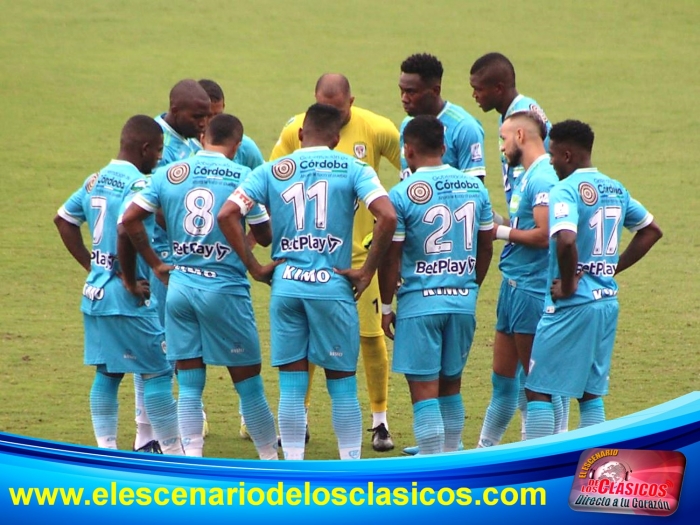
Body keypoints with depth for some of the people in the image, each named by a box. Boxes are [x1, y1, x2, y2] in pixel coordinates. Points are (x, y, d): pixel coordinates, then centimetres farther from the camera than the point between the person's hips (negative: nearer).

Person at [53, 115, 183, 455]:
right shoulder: (138, 183, -15)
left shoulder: (95, 180, 11)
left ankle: (105, 450, 14)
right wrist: (130, 280, -19)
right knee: (157, 372, 0)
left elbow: (63, 219, 19)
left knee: (106, 373, 13)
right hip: (128, 300, -8)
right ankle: (173, 452, 3)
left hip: (94, 294, 8)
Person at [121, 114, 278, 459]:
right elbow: (264, 236, -1)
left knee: (189, 383, 8)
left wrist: (155, 263, 11)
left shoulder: (168, 174, 5)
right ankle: (270, 457, 17)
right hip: (224, 288, -3)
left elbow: (130, 219, 3)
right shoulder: (243, 177, -5)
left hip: (179, 286, 3)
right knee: (248, 382, 8)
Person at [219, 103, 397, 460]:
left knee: (292, 385, 7)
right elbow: (387, 216, -13)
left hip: (286, 286, 2)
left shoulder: (271, 171, 7)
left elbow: (227, 215, -3)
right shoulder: (353, 169, 1)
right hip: (333, 286, -2)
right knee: (342, 384, 8)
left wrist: (254, 267, 2)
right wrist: (367, 271, -5)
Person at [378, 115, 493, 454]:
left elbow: (391, 257, -8)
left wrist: (386, 306, 2)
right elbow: (486, 247, 13)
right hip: (463, 301, 5)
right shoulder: (474, 187, 5)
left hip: (420, 303, -5)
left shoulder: (403, 194, -10)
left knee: (423, 389, -2)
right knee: (451, 385, 18)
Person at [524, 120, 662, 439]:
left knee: (538, 389, 0)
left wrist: (568, 285, -17)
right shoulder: (615, 189, 10)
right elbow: (651, 230, 22)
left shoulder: (566, 191, -15)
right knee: (591, 392, 14)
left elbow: (566, 240, -31)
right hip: (608, 302, 8)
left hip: (571, 305, -8)